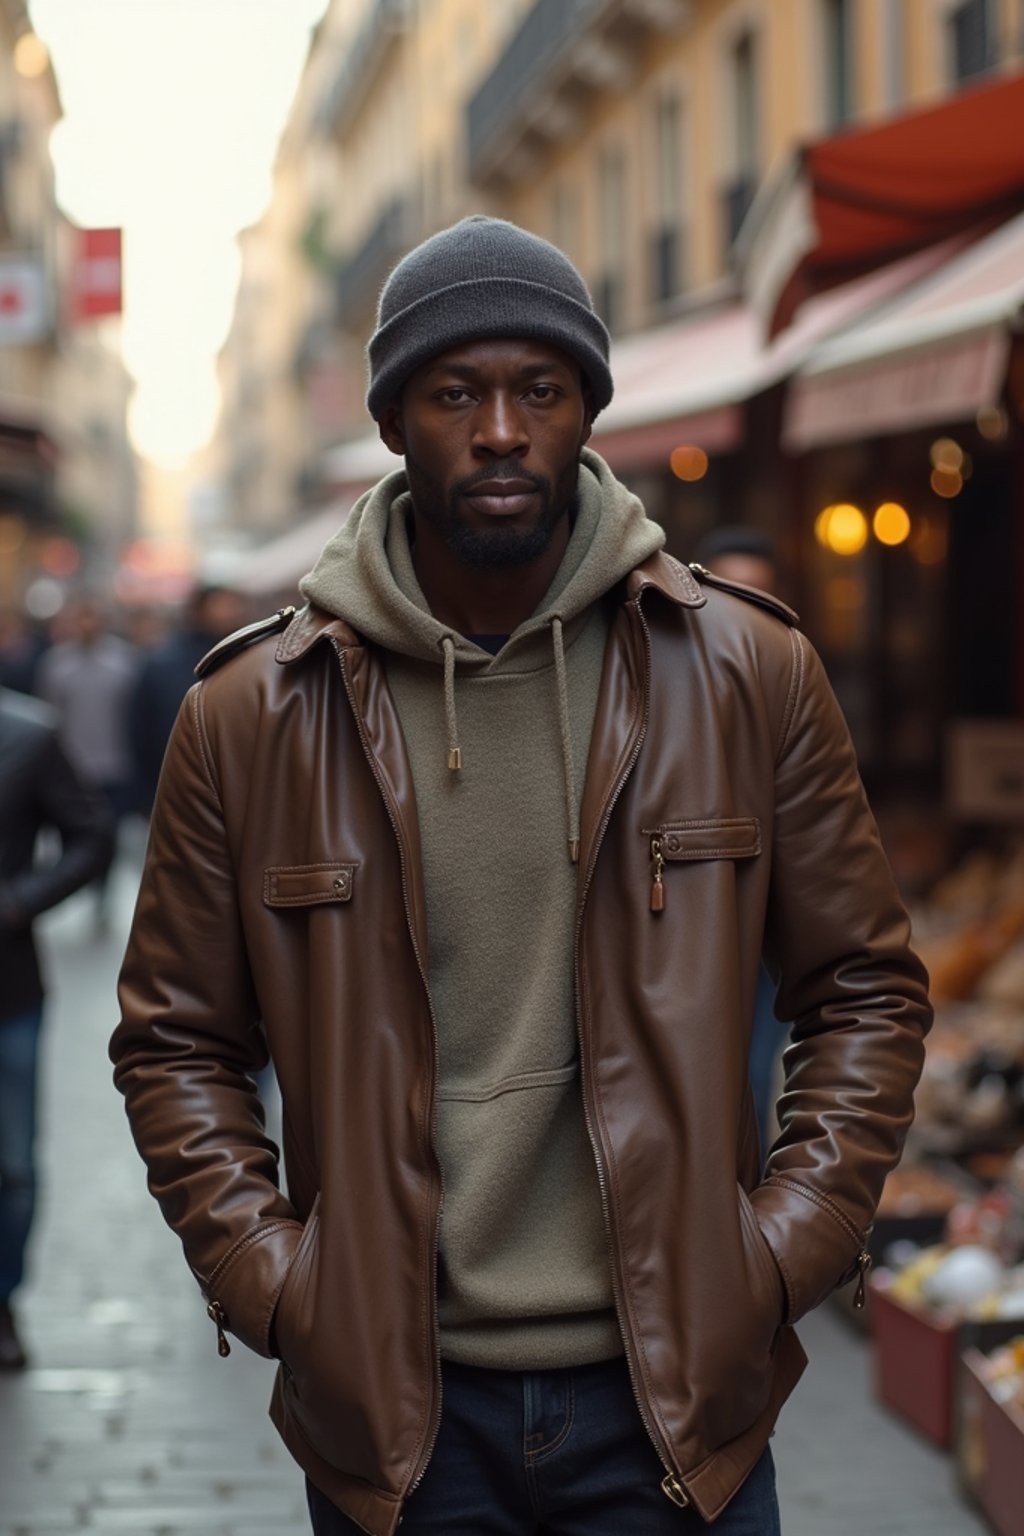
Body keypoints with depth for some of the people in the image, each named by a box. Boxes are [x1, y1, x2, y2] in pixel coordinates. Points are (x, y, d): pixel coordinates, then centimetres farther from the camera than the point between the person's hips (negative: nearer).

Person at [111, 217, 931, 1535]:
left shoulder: (747, 676, -1)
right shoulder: (252, 717, -2)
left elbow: (866, 990, 5)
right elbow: (174, 1041, 5)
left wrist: (784, 1253, -4)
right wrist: (274, 1284, -5)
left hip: (678, 1398, 0)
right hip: (393, 1412, 0)